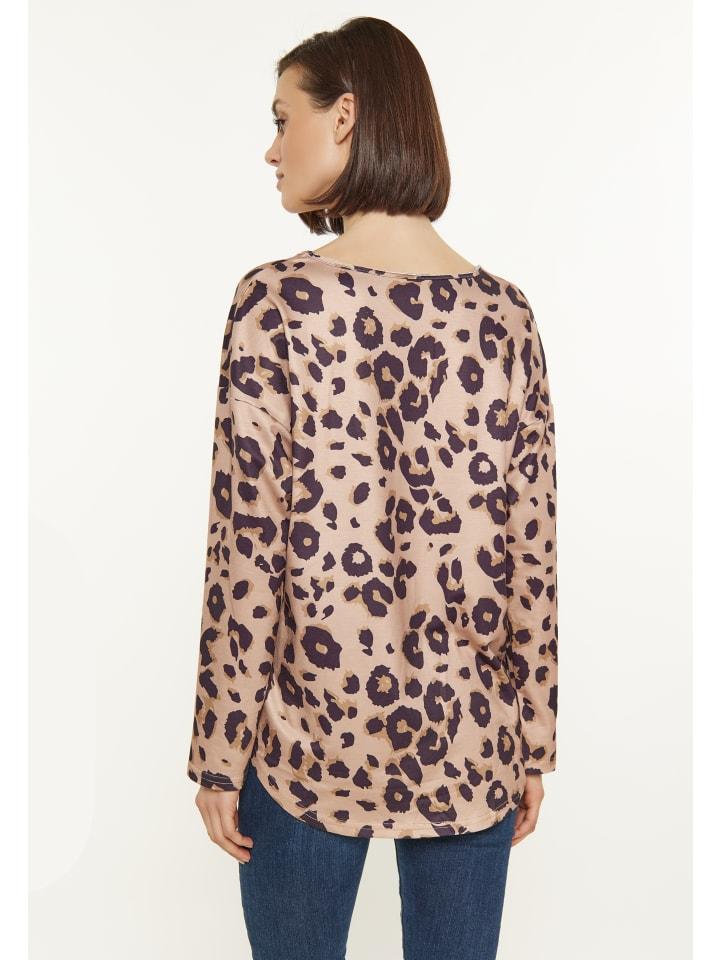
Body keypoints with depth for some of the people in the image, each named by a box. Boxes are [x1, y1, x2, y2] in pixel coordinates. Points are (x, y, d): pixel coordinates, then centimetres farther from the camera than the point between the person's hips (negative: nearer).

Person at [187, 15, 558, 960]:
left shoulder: (279, 300, -13)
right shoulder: (503, 310, -3)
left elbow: (248, 549, -13)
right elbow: (533, 550, -1)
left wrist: (219, 753, -3)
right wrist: (533, 740, 9)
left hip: (314, 735, -2)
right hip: (467, 741, 3)